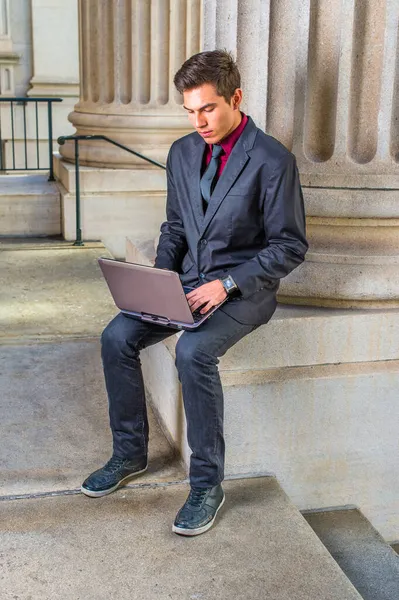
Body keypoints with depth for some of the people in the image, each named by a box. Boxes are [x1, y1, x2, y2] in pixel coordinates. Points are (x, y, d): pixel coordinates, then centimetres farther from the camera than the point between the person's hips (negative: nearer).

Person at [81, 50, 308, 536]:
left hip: (244, 289, -6)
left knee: (193, 352, -32)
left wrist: (227, 283, -20)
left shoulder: (272, 160, -13)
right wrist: (160, 276, -2)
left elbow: (290, 246, -11)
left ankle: (207, 483, -14)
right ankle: (129, 454, 6)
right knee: (117, 337, -13)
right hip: (188, 281, 6)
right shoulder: (182, 153, 8)